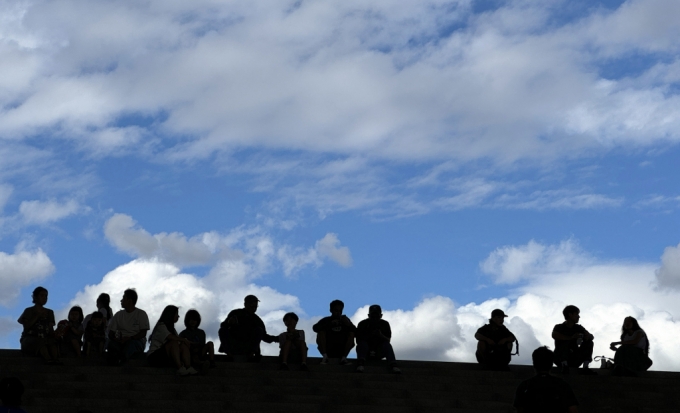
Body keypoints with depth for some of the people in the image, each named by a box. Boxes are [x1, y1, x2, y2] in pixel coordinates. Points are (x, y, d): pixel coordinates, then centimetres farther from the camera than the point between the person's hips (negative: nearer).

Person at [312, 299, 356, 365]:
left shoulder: (344, 321, 13)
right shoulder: (326, 320, 8)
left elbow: (355, 332, 2)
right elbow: (315, 328, -11)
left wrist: (349, 324, -17)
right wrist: (330, 324, -22)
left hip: (341, 351, 1)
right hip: (328, 349, -1)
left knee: (351, 333, -14)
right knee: (321, 332, -19)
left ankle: (343, 357, -19)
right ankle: (325, 356, -21)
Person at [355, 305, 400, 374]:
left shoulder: (385, 324, 7)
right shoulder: (363, 324, 0)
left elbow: (388, 340, -1)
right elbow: (358, 340, -7)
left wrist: (381, 335, -22)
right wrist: (369, 336, -22)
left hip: (379, 352, 2)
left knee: (387, 345, -27)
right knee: (362, 343, -33)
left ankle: (393, 365, -48)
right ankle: (360, 364, -59)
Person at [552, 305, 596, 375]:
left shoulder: (578, 328, 12)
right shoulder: (559, 327, -3)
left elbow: (591, 336, 2)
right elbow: (554, 335, -26)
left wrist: (587, 337, -23)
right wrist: (571, 338, -30)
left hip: (574, 360, 5)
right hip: (560, 359, -5)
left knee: (589, 342, -8)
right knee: (565, 342, -28)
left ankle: (586, 367, -21)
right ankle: (564, 366, -40)